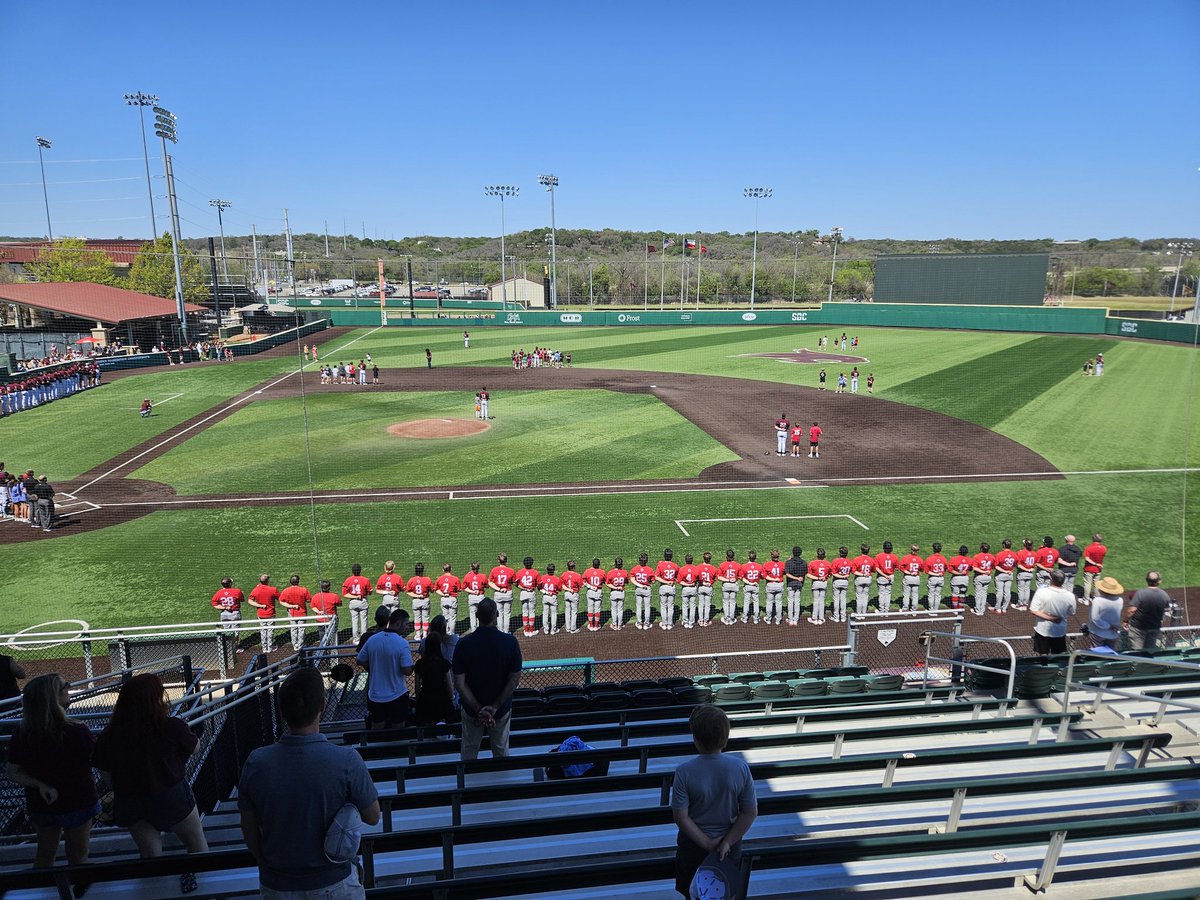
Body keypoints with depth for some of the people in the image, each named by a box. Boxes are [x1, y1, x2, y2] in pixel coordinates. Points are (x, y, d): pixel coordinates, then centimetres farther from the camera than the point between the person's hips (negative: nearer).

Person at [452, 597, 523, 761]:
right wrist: (495, 706, -12)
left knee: (469, 754, 19)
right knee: (501, 752, 19)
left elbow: (459, 683, -14)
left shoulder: (464, 643, -16)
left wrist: (478, 709, -14)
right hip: (502, 710, 0)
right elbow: (515, 679, -14)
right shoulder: (510, 641, -16)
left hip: (471, 709, 0)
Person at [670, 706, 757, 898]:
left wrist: (707, 844, -12)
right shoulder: (741, 767, -20)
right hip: (730, 842, 2)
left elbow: (680, 817, -20)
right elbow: (751, 813, -14)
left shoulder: (684, 772, -25)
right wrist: (726, 842, -10)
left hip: (693, 846, -2)